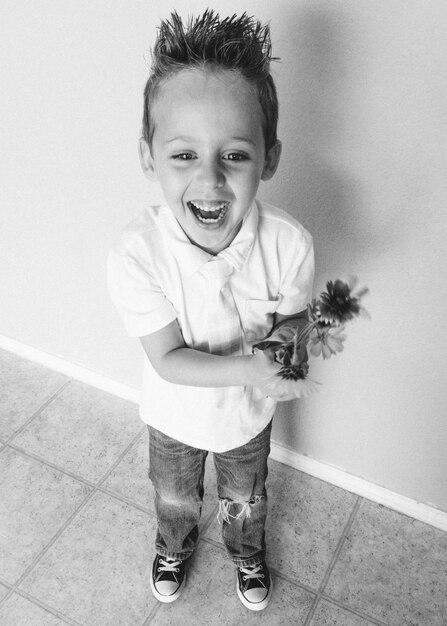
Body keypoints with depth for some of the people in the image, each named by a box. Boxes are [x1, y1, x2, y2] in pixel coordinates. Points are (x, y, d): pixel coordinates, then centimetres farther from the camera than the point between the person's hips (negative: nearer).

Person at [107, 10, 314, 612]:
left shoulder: (289, 244, -32)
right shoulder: (136, 255, -36)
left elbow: (292, 322, -13)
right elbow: (168, 361, -27)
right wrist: (245, 367, -41)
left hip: (249, 413, 1)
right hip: (175, 415, 0)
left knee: (245, 501, 31)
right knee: (175, 498, 31)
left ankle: (248, 554, 67)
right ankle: (174, 548, 68)